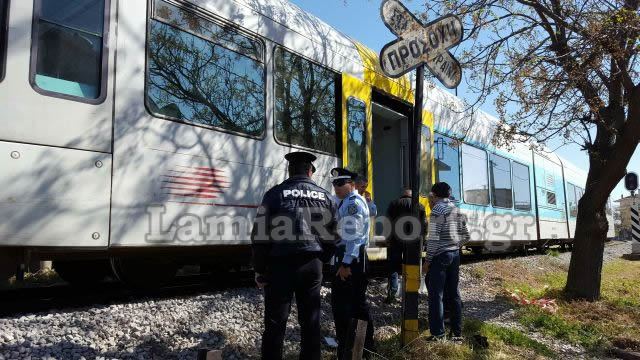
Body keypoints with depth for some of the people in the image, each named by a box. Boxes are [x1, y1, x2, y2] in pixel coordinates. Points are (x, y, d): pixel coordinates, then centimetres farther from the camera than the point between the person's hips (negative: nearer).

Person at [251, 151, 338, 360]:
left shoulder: (276, 193, -4)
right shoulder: (325, 197, 8)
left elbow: (260, 235, -6)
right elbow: (332, 236, 11)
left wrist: (260, 270, 2)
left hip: (280, 265, -3)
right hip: (312, 265, 3)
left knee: (275, 324, 5)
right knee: (310, 322, 15)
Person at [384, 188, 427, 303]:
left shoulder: (394, 204, 6)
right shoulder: (419, 206, 8)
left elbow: (387, 223, -1)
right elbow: (424, 226, 4)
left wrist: (388, 239, 1)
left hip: (396, 240, -1)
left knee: (393, 268, 5)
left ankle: (391, 293, -3)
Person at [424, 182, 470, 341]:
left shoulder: (437, 210, -10)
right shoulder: (457, 211, 11)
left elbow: (433, 238, -15)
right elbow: (466, 236, 14)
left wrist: (427, 260, -10)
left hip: (440, 256, -7)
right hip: (455, 255, 7)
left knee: (436, 295, -2)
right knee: (454, 294, 11)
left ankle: (437, 333, 0)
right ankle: (457, 332, 17)